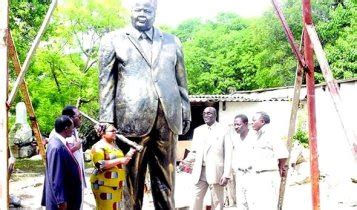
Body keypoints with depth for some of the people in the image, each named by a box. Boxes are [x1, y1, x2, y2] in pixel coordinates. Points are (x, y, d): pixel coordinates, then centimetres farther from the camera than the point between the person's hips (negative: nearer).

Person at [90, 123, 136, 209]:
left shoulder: (114, 145, 15)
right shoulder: (99, 147, -10)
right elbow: (100, 165, -22)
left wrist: (127, 156, 6)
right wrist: (119, 160, -22)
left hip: (116, 185, 8)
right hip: (104, 185, -8)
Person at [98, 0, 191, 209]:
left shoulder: (172, 42, 19)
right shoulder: (113, 40, 11)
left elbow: (181, 81, 17)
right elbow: (106, 82, 4)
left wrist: (186, 112, 10)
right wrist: (107, 119, -4)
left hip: (168, 119, 3)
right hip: (132, 119, -2)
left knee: (165, 180, 7)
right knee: (131, 178, 0)